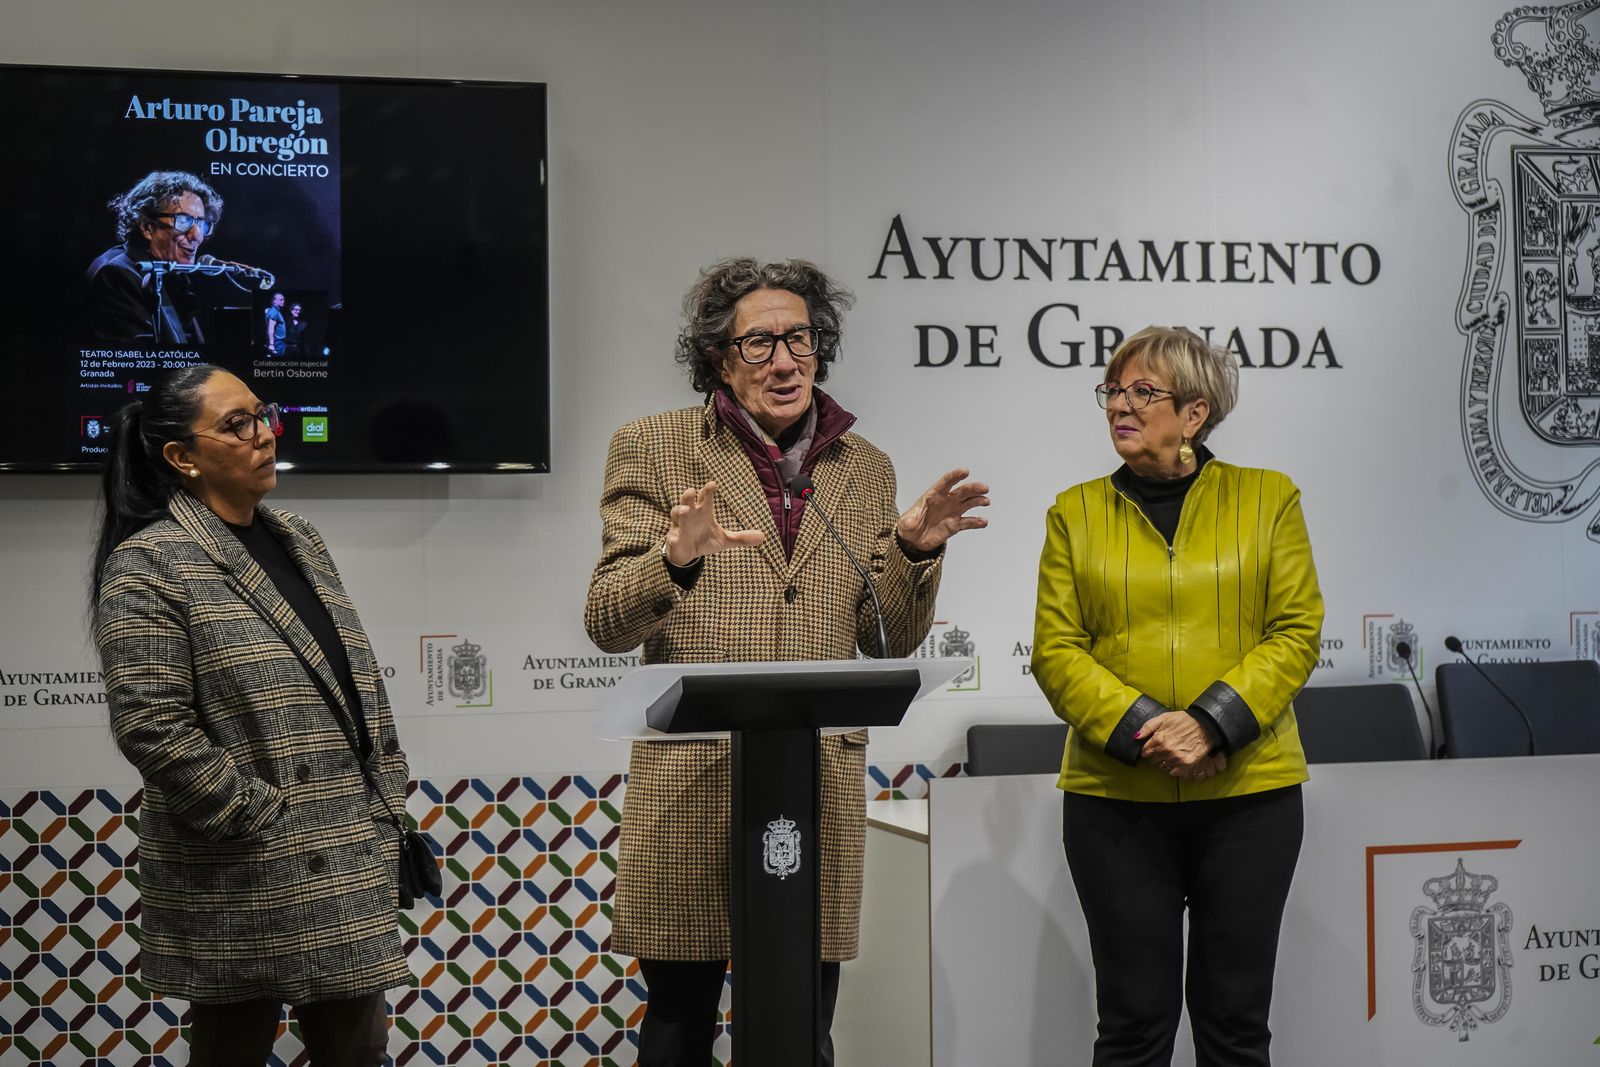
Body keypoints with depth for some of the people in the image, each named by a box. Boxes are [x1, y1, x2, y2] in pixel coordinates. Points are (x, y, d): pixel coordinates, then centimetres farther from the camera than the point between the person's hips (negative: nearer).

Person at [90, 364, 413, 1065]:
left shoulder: (297, 541, 13)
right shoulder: (148, 565, -10)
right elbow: (151, 727, -18)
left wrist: (390, 815, 10)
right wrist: (265, 819, -16)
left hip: (347, 870, 7)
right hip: (242, 888, -7)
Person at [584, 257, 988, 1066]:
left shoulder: (864, 467, 11)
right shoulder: (653, 448, 2)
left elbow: (888, 641, 11)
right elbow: (607, 623, -4)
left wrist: (913, 550, -7)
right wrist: (675, 559, -23)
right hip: (690, 780, -2)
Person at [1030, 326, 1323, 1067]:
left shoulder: (1268, 499, 5)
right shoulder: (1075, 513, 7)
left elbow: (1297, 631, -2)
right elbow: (1055, 649, 0)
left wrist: (1209, 724, -15)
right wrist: (1144, 730, -15)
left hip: (1250, 791, 0)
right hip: (1115, 797, 0)